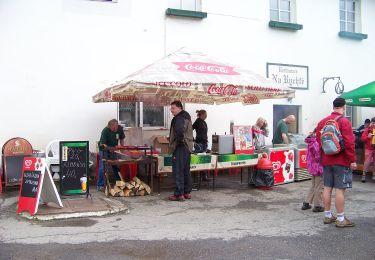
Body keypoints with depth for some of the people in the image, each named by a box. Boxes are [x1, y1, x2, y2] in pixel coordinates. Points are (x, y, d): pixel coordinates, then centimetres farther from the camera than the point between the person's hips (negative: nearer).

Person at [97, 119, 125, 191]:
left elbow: (121, 139, 8)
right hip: (104, 150, -5)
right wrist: (110, 148, -42)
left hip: (114, 149, 5)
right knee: (102, 167, -9)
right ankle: (100, 185, -4)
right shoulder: (105, 131, -26)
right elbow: (102, 144, -29)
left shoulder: (120, 128, -9)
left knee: (116, 166, 6)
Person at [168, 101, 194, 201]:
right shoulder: (186, 116, 18)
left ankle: (179, 194, -3)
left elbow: (179, 132, -29)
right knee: (186, 171, 15)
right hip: (188, 147, 11)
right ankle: (187, 192, 22)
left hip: (180, 148, -11)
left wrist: (179, 141, -16)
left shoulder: (179, 118, -15)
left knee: (178, 171, -6)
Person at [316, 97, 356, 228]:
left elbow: (318, 141, 12)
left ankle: (327, 216, 19)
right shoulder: (344, 121, -11)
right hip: (341, 161, -6)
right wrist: (352, 160, -12)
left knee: (327, 188, 11)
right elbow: (349, 143, -17)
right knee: (340, 189, -2)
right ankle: (340, 219, 3)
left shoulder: (322, 122, 9)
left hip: (326, 161, 7)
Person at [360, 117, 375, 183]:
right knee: (367, 162, -4)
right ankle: (364, 175, 5)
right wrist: (368, 137, -19)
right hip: (369, 148, -3)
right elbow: (362, 138, -3)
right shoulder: (367, 129, -1)